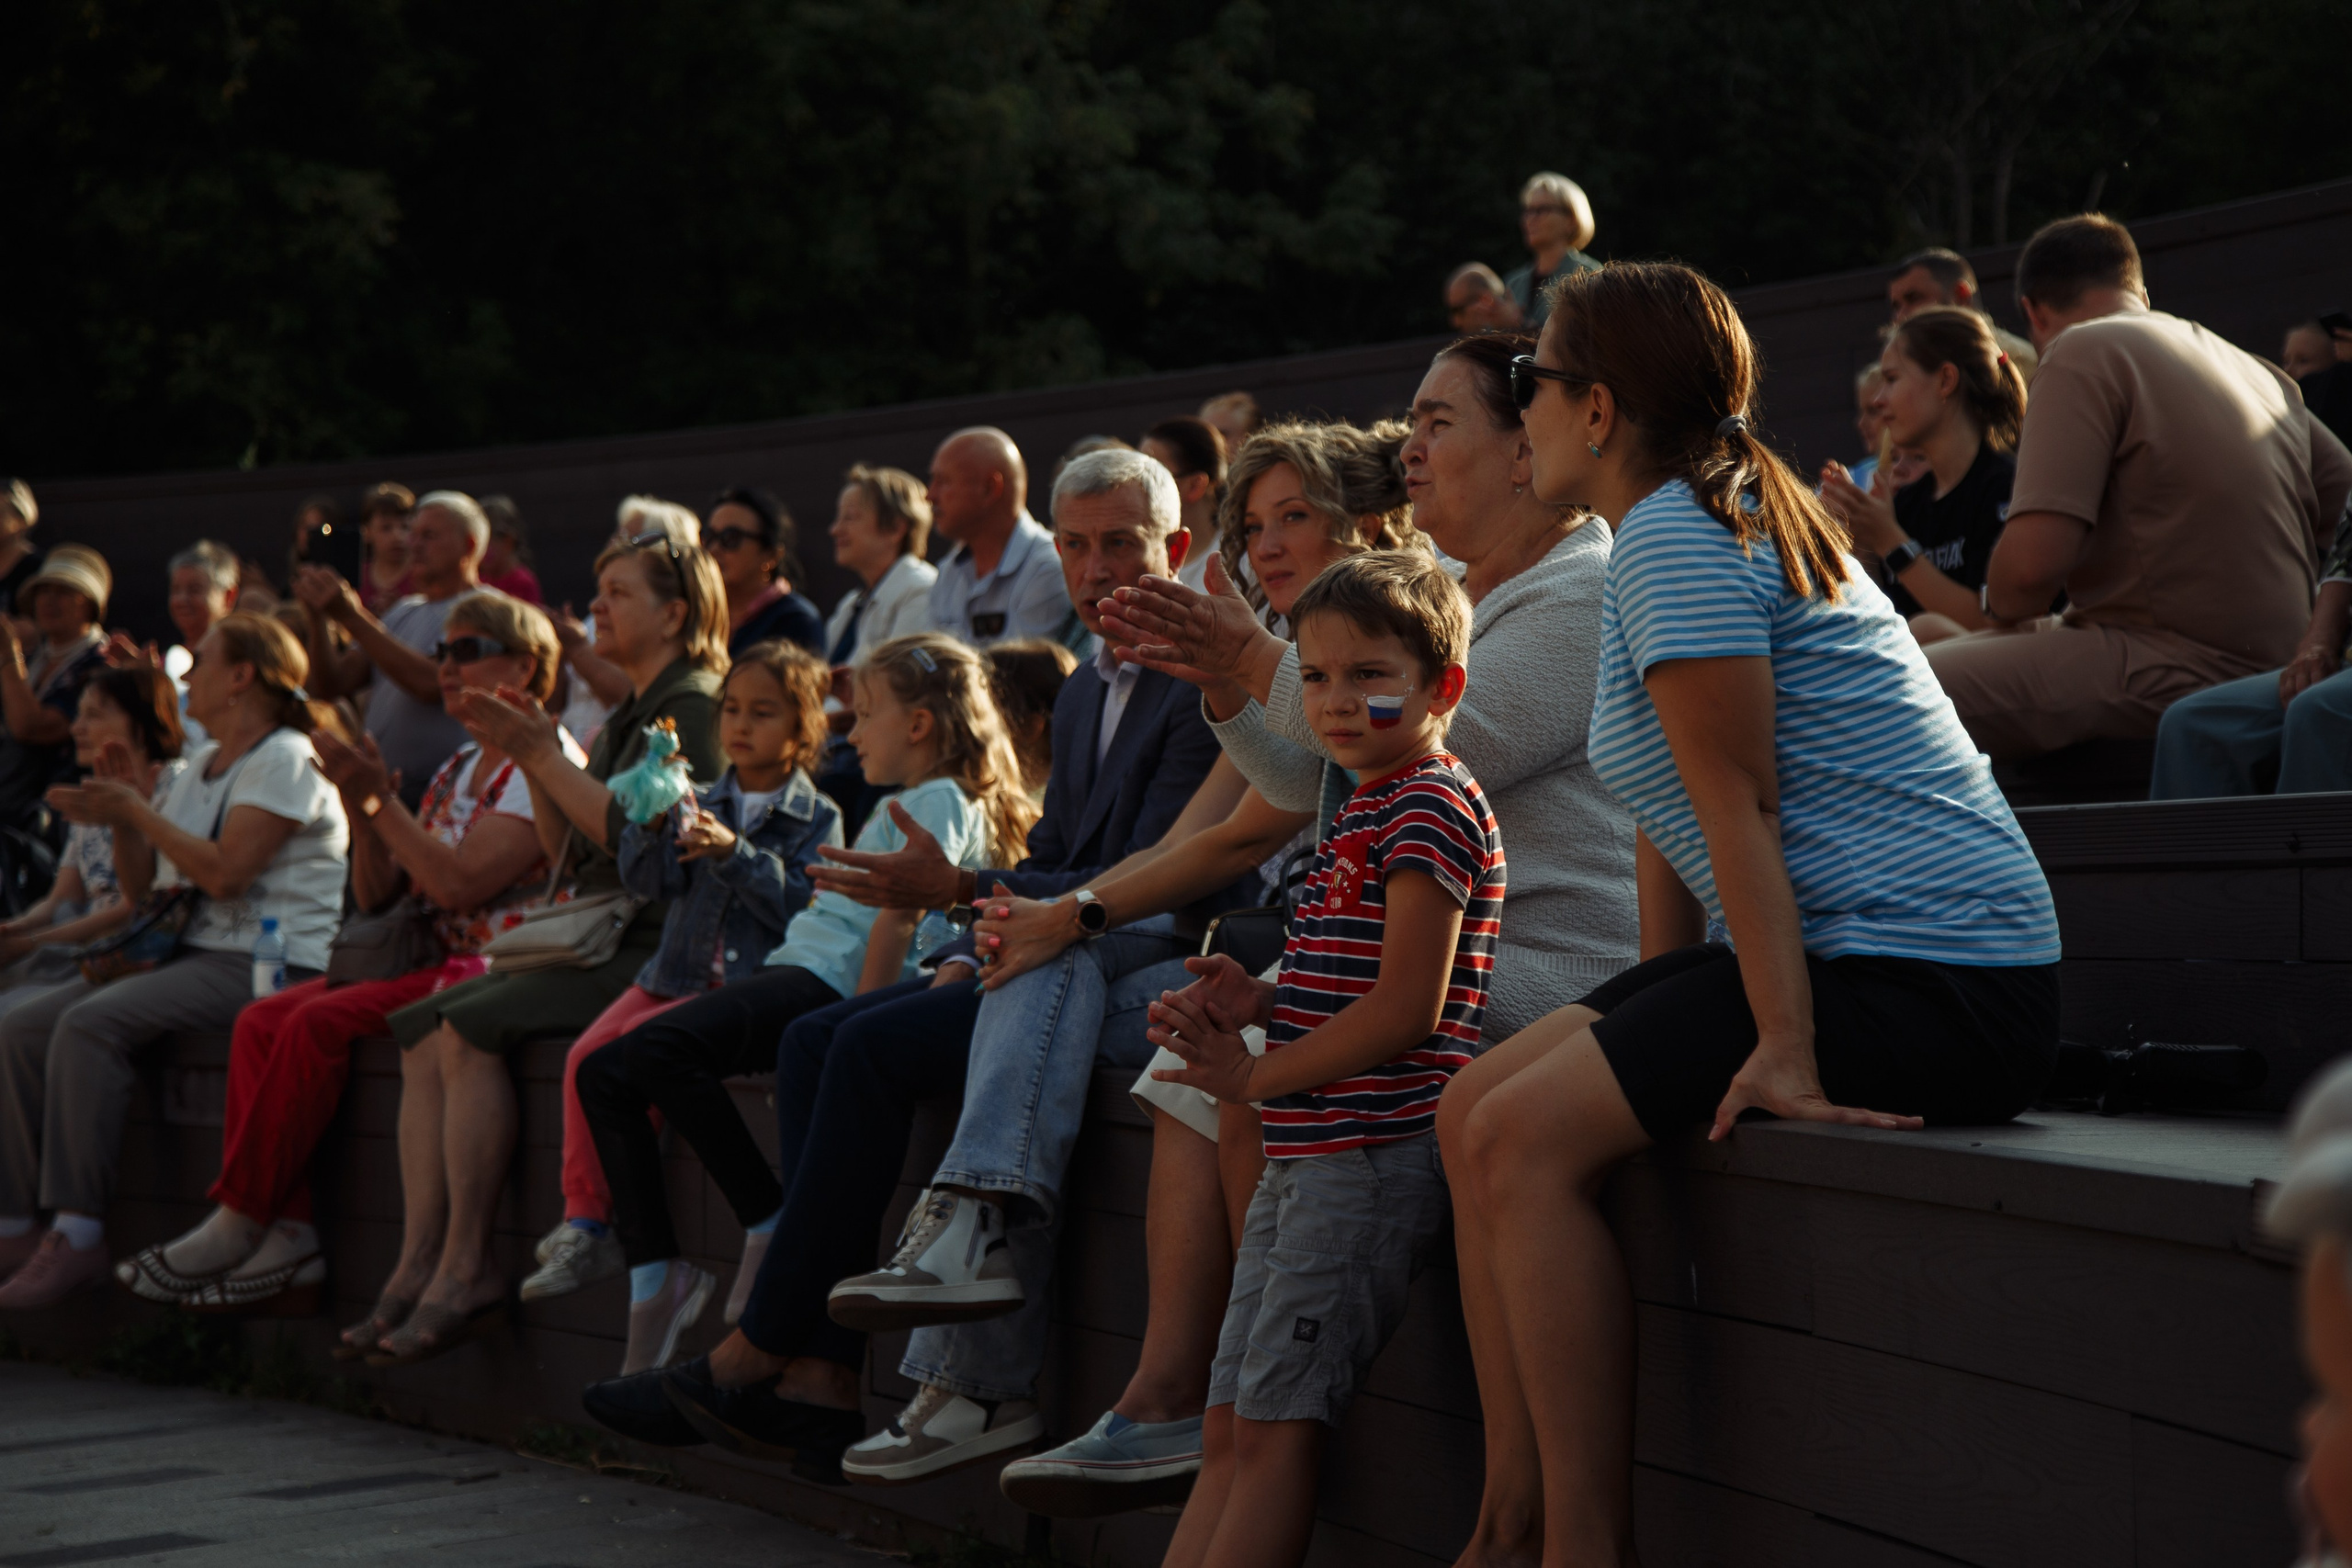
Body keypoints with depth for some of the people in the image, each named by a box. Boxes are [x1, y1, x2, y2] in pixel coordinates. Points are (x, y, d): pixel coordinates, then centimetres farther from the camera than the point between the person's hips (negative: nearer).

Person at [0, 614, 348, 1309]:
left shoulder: (286, 760, -6)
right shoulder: (202, 764, 22)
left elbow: (225, 872, -19)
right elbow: (141, 885, 21)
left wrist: (137, 811, -10)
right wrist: (123, 813, 5)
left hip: (269, 963, -9)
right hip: (190, 951, 9)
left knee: (90, 1024, -30)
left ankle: (80, 1235, -31)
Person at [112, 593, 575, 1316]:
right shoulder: (457, 769, 21)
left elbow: (461, 883, -19)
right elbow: (376, 896, 16)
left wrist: (378, 800, -16)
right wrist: (363, 809, -1)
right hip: (426, 958, 9)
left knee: (318, 1023, -25)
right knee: (262, 1020, -10)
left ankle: (238, 1223, -16)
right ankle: (286, 1238, -19)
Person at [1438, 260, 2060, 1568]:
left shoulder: (1676, 541, -12)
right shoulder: (1726, 519, 19)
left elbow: (1739, 806, -19)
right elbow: (1678, 820, 20)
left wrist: (1786, 1052, -23)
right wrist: (1658, 1012, 14)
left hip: (1931, 976, -11)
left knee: (1528, 1136, -20)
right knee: (1475, 1108, 6)